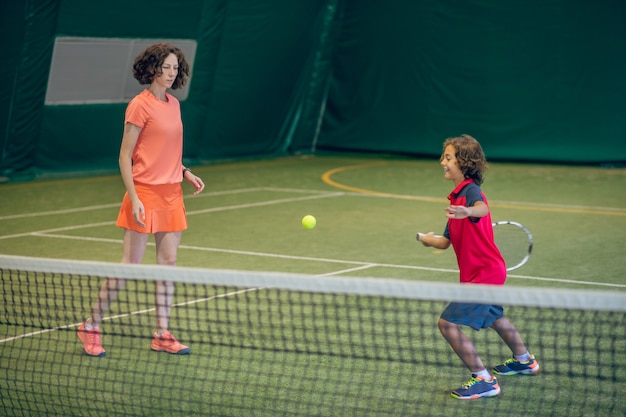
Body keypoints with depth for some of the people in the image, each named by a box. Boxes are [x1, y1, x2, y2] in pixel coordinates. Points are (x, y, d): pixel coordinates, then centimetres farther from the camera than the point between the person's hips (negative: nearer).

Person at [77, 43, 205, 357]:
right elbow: (124, 157, -11)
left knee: (168, 262, 6)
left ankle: (162, 335, 12)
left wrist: (185, 173, 8)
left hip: (171, 193, 7)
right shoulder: (140, 105, -10)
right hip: (145, 193, -7)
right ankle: (91, 328, 7)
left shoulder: (173, 104, 12)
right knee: (130, 264, -5)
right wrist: (134, 198, -17)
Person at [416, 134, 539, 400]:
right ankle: (524, 361, 55)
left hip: (483, 274, -11)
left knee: (448, 323, -15)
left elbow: (482, 208, -47)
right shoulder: (457, 198, 11)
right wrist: (427, 239, -6)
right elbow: (446, 241, 12)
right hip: (489, 271, 11)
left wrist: (468, 211, -67)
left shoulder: (470, 190, -20)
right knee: (493, 317, 32)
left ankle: (484, 380, -10)